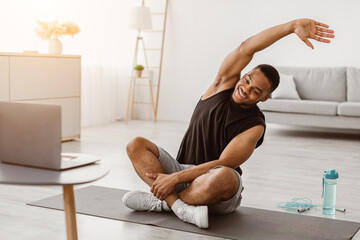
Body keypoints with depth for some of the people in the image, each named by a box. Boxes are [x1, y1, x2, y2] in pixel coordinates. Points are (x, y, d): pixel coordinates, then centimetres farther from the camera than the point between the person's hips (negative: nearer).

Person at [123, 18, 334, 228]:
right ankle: (180, 207, -31)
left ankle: (163, 202, -21)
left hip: (216, 188, -5)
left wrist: (175, 178, -28)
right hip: (184, 170, 5)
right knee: (136, 145, -17)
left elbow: (222, 164, -21)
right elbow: (246, 49, -13)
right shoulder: (224, 84, 0)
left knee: (223, 176, -42)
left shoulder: (255, 126, -13)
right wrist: (291, 26, -19)